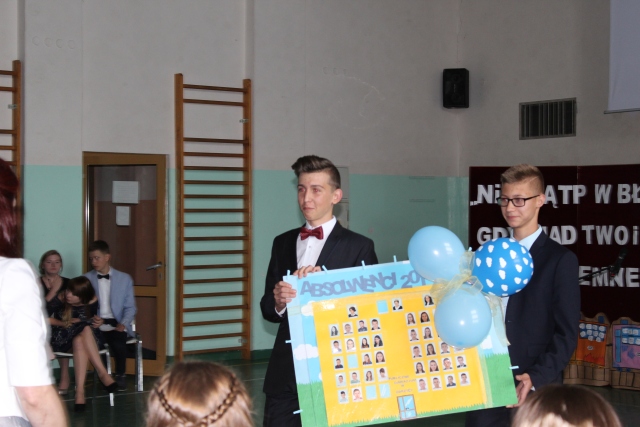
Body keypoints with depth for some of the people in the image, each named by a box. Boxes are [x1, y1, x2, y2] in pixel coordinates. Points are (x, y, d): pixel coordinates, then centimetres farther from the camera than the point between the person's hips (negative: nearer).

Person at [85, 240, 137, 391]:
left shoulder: (124, 279, 12)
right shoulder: (86, 279, 13)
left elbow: (130, 307, 9)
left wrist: (123, 324, -10)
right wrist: (92, 319, -16)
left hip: (116, 323, 0)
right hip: (95, 324, 0)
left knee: (118, 342, -33)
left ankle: (120, 376, -8)